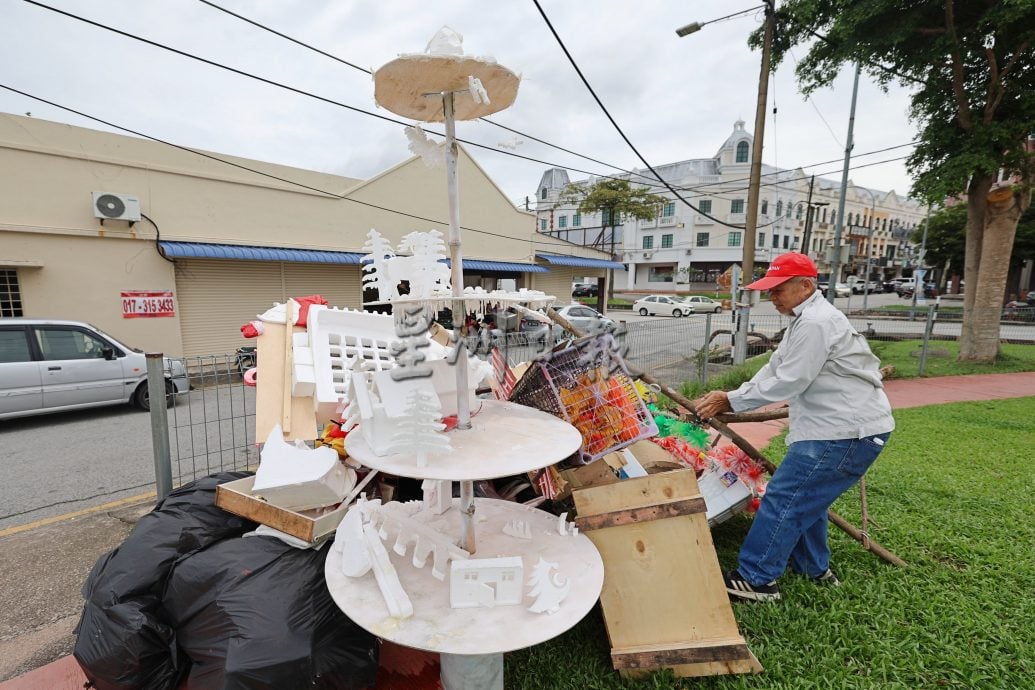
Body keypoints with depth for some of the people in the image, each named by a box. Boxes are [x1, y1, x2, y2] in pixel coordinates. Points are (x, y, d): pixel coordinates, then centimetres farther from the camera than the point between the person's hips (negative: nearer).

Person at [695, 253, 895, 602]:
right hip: (839, 426, 11)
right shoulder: (806, 320, 15)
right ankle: (815, 568, 38)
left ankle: (755, 579, 2)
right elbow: (773, 370, 11)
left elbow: (786, 383, -22)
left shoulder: (815, 323, -20)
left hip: (847, 432, -11)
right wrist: (729, 398, 1)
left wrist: (730, 401, -15)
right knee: (806, 496, 22)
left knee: (783, 498, -7)